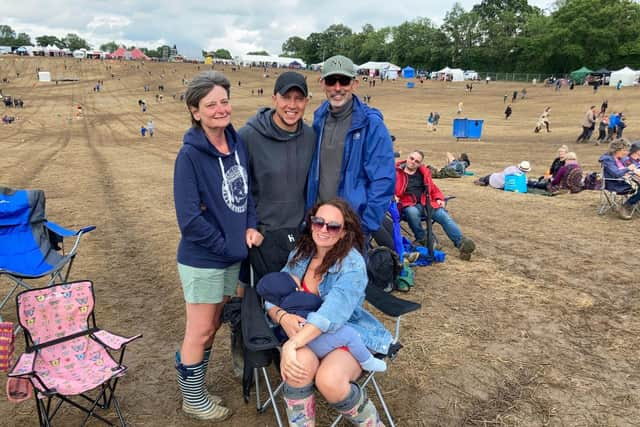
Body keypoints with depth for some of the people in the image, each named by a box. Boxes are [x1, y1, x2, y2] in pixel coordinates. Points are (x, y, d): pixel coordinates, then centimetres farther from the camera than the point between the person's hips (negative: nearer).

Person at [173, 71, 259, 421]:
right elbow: (189, 218, -21)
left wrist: (250, 226, -5)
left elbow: (246, 189, 12)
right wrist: (227, 246, -13)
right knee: (201, 331, 10)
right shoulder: (190, 155, -19)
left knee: (212, 327, 20)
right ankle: (193, 400, 32)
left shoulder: (237, 143, 0)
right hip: (202, 260, -6)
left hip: (233, 256, 6)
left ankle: (191, 382, 42)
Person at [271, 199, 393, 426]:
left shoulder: (352, 264, -16)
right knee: (301, 362, -31)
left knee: (329, 381, -30)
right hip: (307, 335, 3)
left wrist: (291, 345, -38)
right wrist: (283, 317, -22)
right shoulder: (300, 254, 2)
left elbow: (332, 312, -30)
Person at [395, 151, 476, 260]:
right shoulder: (396, 172, 6)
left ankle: (462, 242, -37)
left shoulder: (424, 173, 21)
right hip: (408, 205, -4)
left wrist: (439, 198, 10)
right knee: (413, 212, -40)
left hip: (426, 203, 4)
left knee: (444, 216, -22)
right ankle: (422, 240, -18)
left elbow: (434, 189, 29)